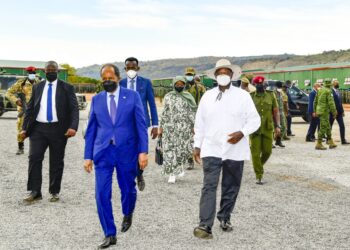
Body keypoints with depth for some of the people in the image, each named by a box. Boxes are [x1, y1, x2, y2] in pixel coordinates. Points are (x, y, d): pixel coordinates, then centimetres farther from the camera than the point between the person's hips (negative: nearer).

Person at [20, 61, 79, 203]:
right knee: (34, 158, -8)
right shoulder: (37, 87, 12)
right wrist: (24, 128, 3)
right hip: (38, 128, 2)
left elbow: (74, 109, -4)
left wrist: (73, 127, -20)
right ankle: (35, 192, -1)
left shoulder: (67, 88, 2)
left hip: (58, 129, -2)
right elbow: (30, 109, 13)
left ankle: (55, 192, 18)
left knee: (56, 162, 5)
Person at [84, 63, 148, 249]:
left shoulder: (132, 96, 0)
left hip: (127, 152, -1)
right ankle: (110, 235, 10)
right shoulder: (96, 99, 7)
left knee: (128, 189, 12)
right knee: (102, 194, -3)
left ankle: (127, 214, 45)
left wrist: (143, 151, -10)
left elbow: (141, 125, -3)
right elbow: (91, 129, 8)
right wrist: (88, 156, 4)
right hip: (103, 152, 2)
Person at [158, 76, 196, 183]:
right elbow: (164, 113, 11)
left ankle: (180, 165, 27)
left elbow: (192, 113, 3)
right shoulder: (168, 96, 9)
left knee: (183, 148, -4)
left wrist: (194, 126, -5)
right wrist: (161, 127, 6)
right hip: (170, 127, 1)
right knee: (170, 149, -4)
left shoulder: (188, 97, 5)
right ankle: (172, 174, 3)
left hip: (184, 127, -1)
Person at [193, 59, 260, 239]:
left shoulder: (242, 95, 0)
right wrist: (197, 145, 7)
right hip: (211, 149, 0)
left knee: (231, 187, 11)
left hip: (235, 150, 0)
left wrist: (242, 133, -17)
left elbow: (254, 119, -1)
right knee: (209, 186, -9)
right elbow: (200, 123, 10)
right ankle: (205, 225, -11)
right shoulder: (207, 96, 6)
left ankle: (224, 218, 29)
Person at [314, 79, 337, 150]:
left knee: (328, 127, 16)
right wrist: (334, 112, -12)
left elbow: (315, 101, 16)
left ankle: (330, 142, 21)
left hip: (319, 111, 9)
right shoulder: (328, 91, -13)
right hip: (324, 112, -9)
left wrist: (315, 111, 22)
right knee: (323, 128, -5)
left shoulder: (319, 90, 11)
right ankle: (319, 144, -4)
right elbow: (331, 102, -18)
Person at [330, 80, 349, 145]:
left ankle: (343, 140, 3)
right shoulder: (331, 91, -12)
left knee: (342, 126, 1)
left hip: (339, 112, 7)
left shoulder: (338, 91, 14)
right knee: (330, 126, 4)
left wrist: (342, 111, 14)